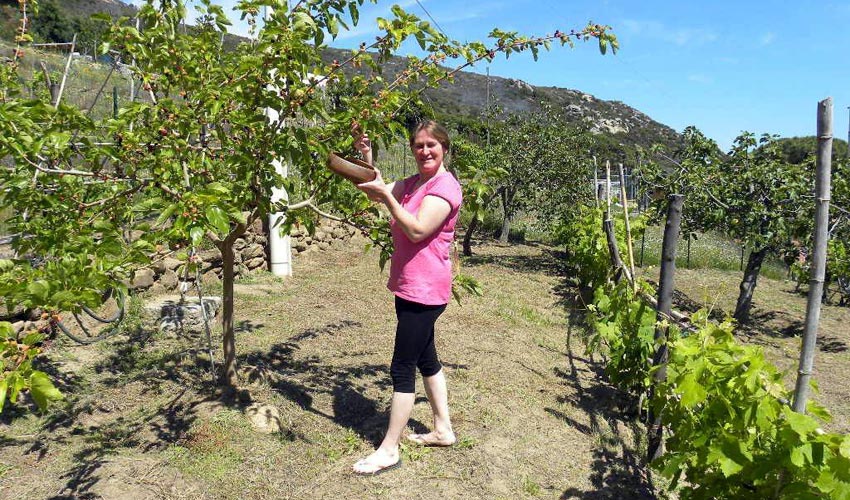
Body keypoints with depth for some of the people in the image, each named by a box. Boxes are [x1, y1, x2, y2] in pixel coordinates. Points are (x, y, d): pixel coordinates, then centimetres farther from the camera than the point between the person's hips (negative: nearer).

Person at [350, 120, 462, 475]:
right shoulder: (413, 183, 12)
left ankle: (389, 450, 10)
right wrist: (366, 157, -4)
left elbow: (417, 230, -25)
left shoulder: (445, 186, -15)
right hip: (409, 287, 10)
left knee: (402, 368, -3)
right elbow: (376, 191, 8)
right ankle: (443, 430, 34)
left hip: (424, 291, -10)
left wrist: (385, 194, -26)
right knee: (425, 358, 18)